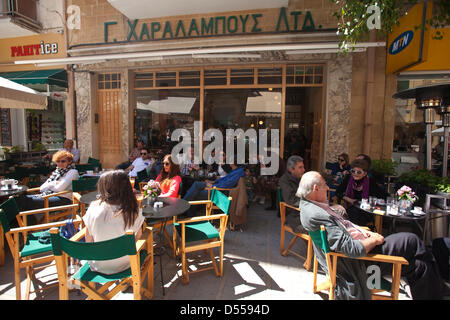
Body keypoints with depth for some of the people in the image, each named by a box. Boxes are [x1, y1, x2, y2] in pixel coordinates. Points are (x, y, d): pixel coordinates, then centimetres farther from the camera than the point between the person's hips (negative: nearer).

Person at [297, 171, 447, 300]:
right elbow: (354, 249, -27)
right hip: (361, 258, -9)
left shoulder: (308, 204, 1)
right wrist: (374, 240, -10)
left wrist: (362, 231, 4)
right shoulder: (316, 215, -30)